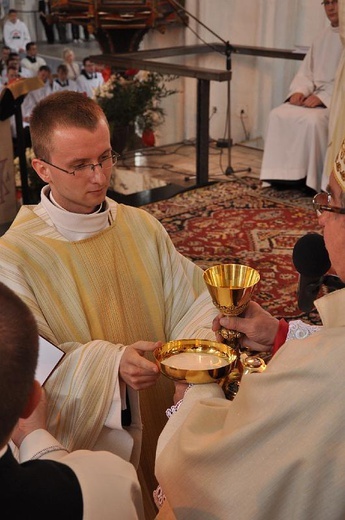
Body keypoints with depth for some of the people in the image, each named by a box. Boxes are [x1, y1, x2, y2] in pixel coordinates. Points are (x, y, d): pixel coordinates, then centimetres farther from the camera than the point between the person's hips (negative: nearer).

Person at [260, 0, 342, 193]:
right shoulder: (324, 37, 17)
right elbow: (306, 72, 15)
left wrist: (324, 97, -23)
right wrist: (300, 91, -6)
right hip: (315, 96, 7)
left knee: (312, 119, -35)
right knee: (279, 115, -16)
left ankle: (311, 179, -24)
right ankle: (283, 175, -16)